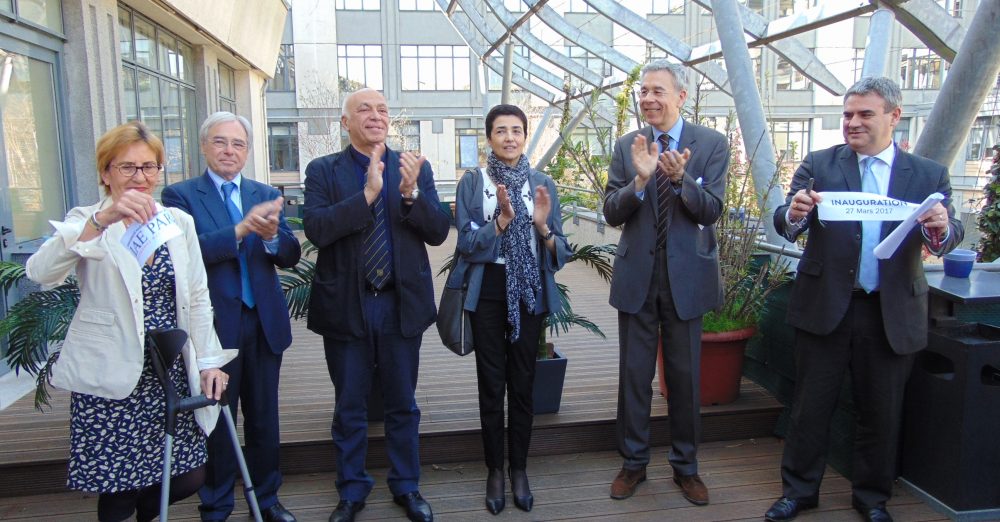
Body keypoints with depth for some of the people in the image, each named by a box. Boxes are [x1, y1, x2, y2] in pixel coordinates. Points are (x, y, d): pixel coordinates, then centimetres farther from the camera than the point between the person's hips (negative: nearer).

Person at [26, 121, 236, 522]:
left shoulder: (179, 222, 7)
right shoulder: (88, 222, -3)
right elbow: (40, 272, -23)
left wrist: (208, 361, 2)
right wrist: (102, 219, -37)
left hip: (172, 375, 4)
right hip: (110, 382, -3)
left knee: (188, 478, 9)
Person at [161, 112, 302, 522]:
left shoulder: (266, 195, 9)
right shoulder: (181, 195, -2)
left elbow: (290, 256, 2)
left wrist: (272, 234, -19)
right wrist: (241, 228, -28)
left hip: (264, 321, 4)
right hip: (215, 323, -3)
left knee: (264, 418, 14)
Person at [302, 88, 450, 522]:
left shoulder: (415, 169, 3)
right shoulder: (323, 170, -2)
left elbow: (439, 231, -4)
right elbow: (316, 229, -16)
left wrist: (411, 193, -21)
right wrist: (367, 193, -25)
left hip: (401, 303, 1)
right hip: (346, 306, -1)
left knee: (402, 404, 15)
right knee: (349, 408, 14)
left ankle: (407, 487, 33)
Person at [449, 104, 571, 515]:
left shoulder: (543, 184, 4)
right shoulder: (472, 182, 0)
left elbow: (559, 251, 1)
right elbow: (466, 243, -9)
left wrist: (542, 226, -18)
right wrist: (501, 220, -23)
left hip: (530, 291, 1)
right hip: (488, 290, -1)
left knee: (523, 382, 8)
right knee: (491, 382, 6)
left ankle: (519, 469, 23)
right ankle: (495, 470, 21)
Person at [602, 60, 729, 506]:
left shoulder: (712, 144, -3)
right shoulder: (626, 146, 1)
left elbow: (712, 210, -11)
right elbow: (611, 213, -5)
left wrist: (680, 178, -28)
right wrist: (639, 179, -23)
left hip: (686, 275, -1)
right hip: (637, 276, 1)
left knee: (685, 374, 11)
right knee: (634, 373, 11)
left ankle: (685, 465, 30)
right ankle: (633, 461, 29)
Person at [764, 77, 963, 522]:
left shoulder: (929, 175, 4)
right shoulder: (819, 165, 0)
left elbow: (948, 238, -6)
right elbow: (786, 225, -10)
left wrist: (941, 228, -29)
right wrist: (794, 213, -33)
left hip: (893, 313, 1)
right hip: (825, 306, -1)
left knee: (881, 411, 14)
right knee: (811, 405, 9)